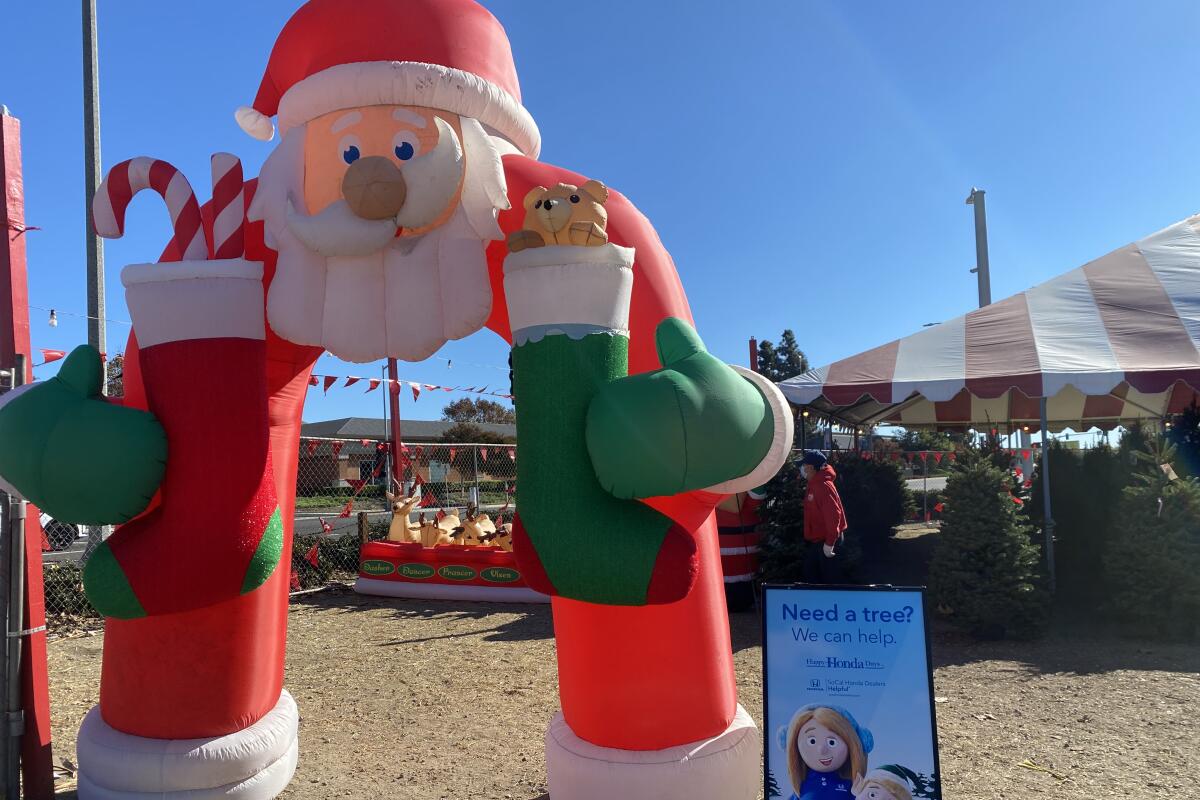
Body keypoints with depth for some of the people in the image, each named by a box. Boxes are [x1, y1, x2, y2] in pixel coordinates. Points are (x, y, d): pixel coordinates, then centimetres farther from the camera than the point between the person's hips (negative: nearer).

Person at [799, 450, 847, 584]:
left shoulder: (824, 486, -22)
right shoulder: (814, 484, 10)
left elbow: (833, 515, -27)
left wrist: (829, 543, -26)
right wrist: (808, 538, 19)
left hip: (825, 540, -10)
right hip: (815, 540, 10)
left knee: (829, 578, 0)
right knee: (810, 574, 17)